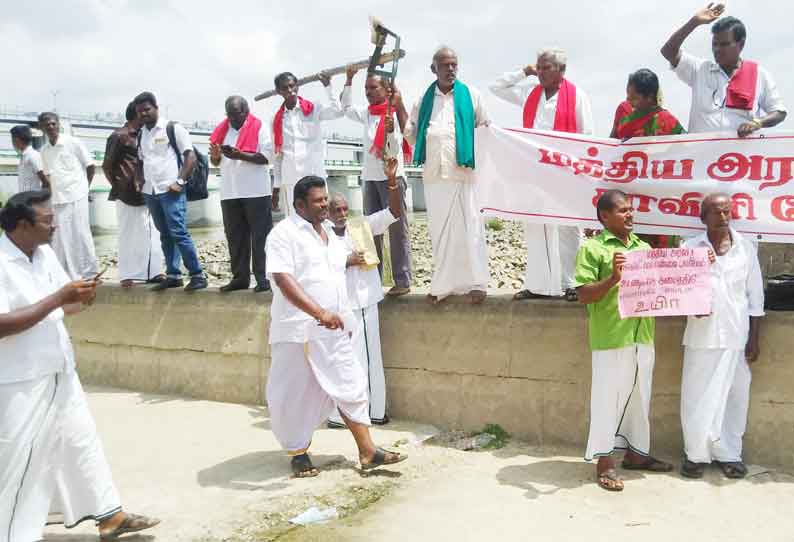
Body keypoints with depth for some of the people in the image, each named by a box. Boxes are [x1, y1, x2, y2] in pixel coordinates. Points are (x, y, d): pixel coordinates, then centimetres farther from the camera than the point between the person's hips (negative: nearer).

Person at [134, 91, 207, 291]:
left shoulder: (173, 128, -4)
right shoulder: (141, 134, 14)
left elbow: (190, 157, -7)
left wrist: (180, 181, -14)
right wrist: (140, 181, 8)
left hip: (170, 191, -6)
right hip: (150, 192, 6)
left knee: (179, 233, -11)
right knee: (165, 236, 10)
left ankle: (198, 275, -4)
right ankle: (173, 275, 15)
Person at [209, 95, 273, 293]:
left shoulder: (258, 128, -3)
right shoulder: (222, 130, 13)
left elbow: (266, 157, -11)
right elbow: (216, 162, 18)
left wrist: (240, 155, -21)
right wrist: (215, 156, -6)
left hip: (256, 192, -5)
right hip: (229, 193, 6)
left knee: (260, 236, -2)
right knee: (235, 237, 8)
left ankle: (264, 278, 1)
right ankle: (240, 277, 15)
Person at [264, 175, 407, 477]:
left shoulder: (328, 231, 14)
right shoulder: (284, 233, -11)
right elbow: (283, 279, -23)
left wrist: (344, 316, 21)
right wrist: (319, 312, -32)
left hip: (334, 328, 7)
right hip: (299, 329, -7)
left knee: (351, 385, 6)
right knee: (295, 394, 5)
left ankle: (367, 452, 13)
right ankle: (298, 454, 22)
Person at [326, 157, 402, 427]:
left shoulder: (363, 225, 4)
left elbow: (395, 211, -2)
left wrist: (391, 179, -13)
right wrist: (347, 261, -16)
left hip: (367, 302, 5)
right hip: (342, 307, -4)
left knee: (372, 358, 12)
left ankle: (375, 410, 25)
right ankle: (340, 414, 9)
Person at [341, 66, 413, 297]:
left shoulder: (396, 114, -6)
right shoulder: (367, 114, 11)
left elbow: (396, 149, -11)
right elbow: (346, 108, 29)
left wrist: (391, 131, -29)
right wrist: (349, 81, 22)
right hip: (370, 177, 7)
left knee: (397, 229, -5)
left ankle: (402, 281, -4)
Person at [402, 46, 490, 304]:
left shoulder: (471, 95, 4)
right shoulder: (424, 99, 11)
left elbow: (485, 130, 7)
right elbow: (412, 136, 10)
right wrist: (399, 106, 2)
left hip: (463, 173, -3)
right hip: (433, 176, 3)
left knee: (468, 228, -2)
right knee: (439, 230, 8)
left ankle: (476, 283, 5)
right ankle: (443, 283, 17)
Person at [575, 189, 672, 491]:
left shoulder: (643, 247, 15)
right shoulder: (592, 248, -6)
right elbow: (583, 295, -11)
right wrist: (613, 277, -25)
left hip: (642, 337, 7)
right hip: (611, 339, -7)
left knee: (639, 396, 16)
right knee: (608, 398, 1)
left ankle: (636, 453, 31)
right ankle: (604, 462, 12)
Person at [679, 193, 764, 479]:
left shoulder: (745, 247, 3)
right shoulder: (689, 247, -1)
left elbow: (755, 295, 6)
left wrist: (754, 338, 3)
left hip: (736, 336, 1)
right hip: (701, 335, -1)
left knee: (734, 396, 8)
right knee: (696, 396, 3)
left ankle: (728, 453, 22)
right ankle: (697, 453, 16)